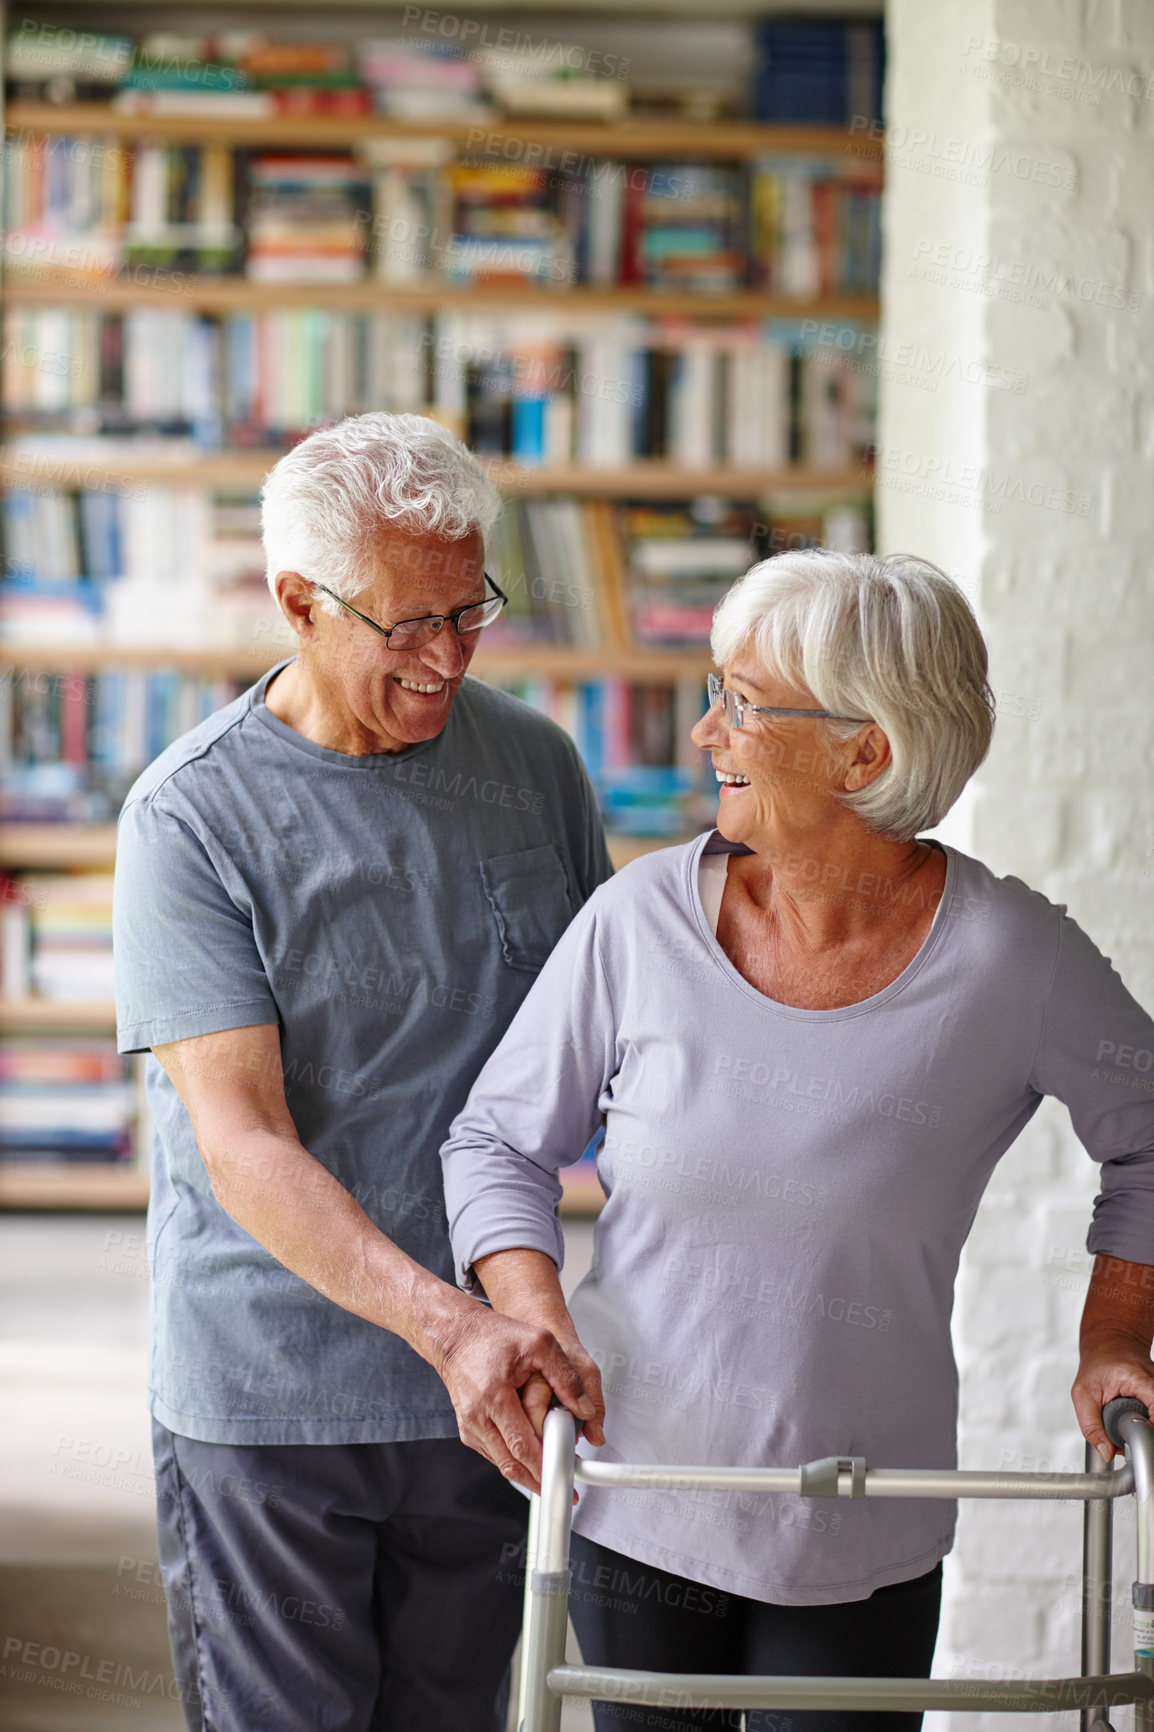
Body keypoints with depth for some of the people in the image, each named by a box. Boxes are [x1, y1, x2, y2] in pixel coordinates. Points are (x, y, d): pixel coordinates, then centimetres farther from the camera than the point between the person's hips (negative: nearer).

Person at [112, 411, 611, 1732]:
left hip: (490, 1387, 4)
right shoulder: (187, 817, -12)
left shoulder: (535, 764, 2)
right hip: (265, 1399, -4)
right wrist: (445, 1324, -31)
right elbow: (242, 1142, -19)